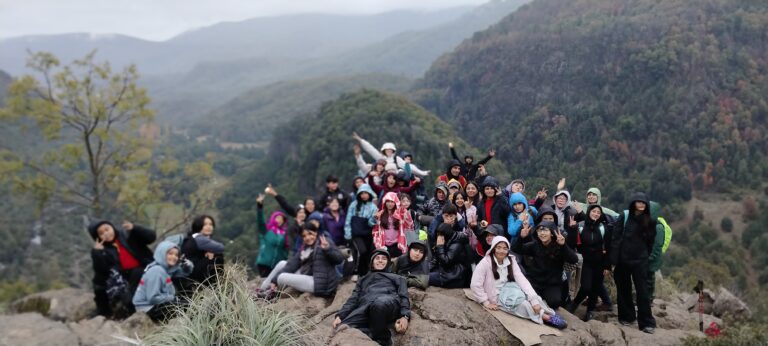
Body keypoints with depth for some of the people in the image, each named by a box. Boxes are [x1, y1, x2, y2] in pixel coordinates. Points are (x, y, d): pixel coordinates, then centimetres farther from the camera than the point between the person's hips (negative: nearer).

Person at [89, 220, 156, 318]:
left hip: (143, 270, -2)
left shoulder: (128, 234, 7)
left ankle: (127, 305, -32)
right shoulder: (103, 250, 10)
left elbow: (151, 237, -3)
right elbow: (101, 270, -6)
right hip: (124, 275, 2)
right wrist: (96, 252, -12)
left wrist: (134, 228, -14)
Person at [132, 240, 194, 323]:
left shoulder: (167, 268, 5)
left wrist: (187, 265, -13)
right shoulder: (156, 271, -20)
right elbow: (153, 298, -25)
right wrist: (173, 298, -18)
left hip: (159, 304, 9)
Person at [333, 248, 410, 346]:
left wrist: (405, 316, -6)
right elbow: (354, 299, 26)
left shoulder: (396, 278, 33)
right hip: (364, 306, 1)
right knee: (341, 329, -31)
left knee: (380, 303, -43)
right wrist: (340, 315, 5)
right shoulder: (363, 279, 40)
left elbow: (404, 297, 17)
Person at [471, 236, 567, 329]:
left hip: (509, 290, 5)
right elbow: (475, 284, -18)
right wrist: (486, 302, -19)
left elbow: (521, 279, -13)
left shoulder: (510, 260, -1)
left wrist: (534, 299, -24)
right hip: (497, 296, -5)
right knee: (523, 304, -29)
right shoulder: (486, 262, -15)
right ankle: (545, 316, -23)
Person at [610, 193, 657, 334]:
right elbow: (615, 238, -6)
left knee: (642, 291, -1)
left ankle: (646, 322, 3)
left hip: (640, 261, 0)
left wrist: (646, 257, 9)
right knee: (623, 289, 9)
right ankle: (626, 316, 24)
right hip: (623, 260, 0)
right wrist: (613, 260, -11)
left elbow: (650, 242, 11)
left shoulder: (649, 221, 2)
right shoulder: (624, 217, -4)